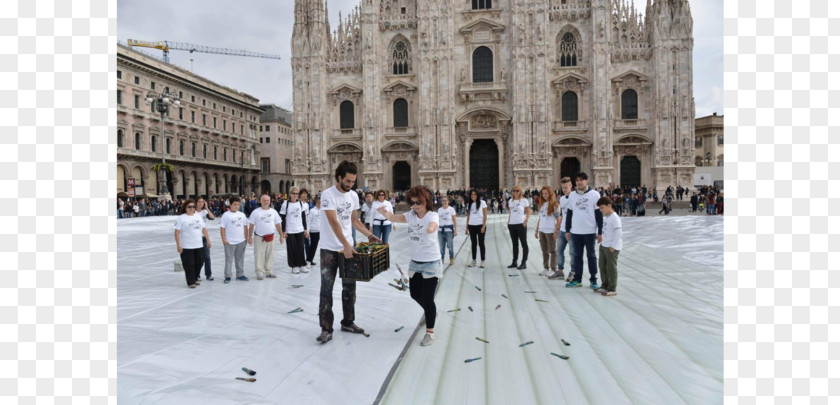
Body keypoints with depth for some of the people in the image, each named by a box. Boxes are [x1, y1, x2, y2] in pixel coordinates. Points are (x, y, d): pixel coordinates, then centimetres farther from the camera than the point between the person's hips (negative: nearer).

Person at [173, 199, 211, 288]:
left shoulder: (198, 217, 12)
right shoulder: (181, 218, -5)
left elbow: (204, 229, 15)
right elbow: (177, 232, -9)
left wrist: (208, 241, 13)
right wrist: (178, 245, -16)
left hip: (199, 246, 5)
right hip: (186, 247, -5)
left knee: (199, 262, 10)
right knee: (189, 265, -2)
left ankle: (195, 278, 29)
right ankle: (191, 282, 9)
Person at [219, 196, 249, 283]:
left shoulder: (242, 215, 9)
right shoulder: (226, 215, -5)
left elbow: (245, 227, 14)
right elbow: (222, 228, -6)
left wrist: (246, 238, 11)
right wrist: (224, 239, -12)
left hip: (241, 241, 4)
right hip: (230, 242, -4)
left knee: (240, 259, 11)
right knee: (229, 259, 1)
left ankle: (240, 275, 21)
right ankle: (227, 276, 9)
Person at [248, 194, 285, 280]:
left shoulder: (273, 212, 8)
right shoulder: (255, 212, -3)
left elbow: (277, 225, 12)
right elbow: (251, 225, -2)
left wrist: (281, 235, 9)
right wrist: (250, 237, -6)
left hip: (271, 237, 4)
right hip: (259, 238, -4)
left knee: (270, 255, 9)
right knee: (259, 256, -3)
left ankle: (268, 271, 20)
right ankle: (260, 273, 4)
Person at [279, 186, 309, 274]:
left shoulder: (301, 203, 6)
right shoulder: (285, 204, -4)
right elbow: (283, 218, -3)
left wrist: (305, 229, 9)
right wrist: (283, 231, -6)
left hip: (300, 230, 3)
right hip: (290, 231, -3)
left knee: (301, 247, 3)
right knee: (292, 249, 2)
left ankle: (302, 265, 14)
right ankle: (294, 266, 12)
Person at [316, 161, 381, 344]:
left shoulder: (353, 196, 6)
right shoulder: (328, 195, -15)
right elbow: (333, 222, -23)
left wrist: (369, 235, 5)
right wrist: (346, 245, -31)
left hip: (348, 248, 6)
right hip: (329, 249, -6)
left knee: (349, 287, 12)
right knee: (327, 289, -3)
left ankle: (348, 322, 26)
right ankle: (326, 329, 2)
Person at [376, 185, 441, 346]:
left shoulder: (432, 215, -16)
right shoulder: (411, 214, -1)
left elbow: (433, 225, -40)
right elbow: (394, 218, -17)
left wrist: (431, 228, -65)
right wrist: (385, 213, -40)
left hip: (431, 263, -6)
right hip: (415, 262, 6)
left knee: (427, 298, -5)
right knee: (415, 295, 18)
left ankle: (430, 332, 9)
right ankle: (430, 313, 47)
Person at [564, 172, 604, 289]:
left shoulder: (594, 195, -4)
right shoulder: (572, 195, 8)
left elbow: (599, 214, -4)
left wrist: (600, 232, -7)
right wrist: (567, 230, 11)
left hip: (590, 231, -4)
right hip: (575, 232, 4)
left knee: (591, 256, 5)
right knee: (577, 256, 10)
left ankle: (593, 280, 15)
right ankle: (577, 279, 18)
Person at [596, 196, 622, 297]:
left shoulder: (615, 218, -16)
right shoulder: (606, 217, 13)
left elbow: (618, 232, -21)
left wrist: (613, 246, -22)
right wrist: (603, 241, 15)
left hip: (612, 248, -10)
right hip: (604, 246, 10)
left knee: (611, 267, -3)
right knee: (602, 266, 15)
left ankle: (612, 289, 5)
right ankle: (604, 286, 27)